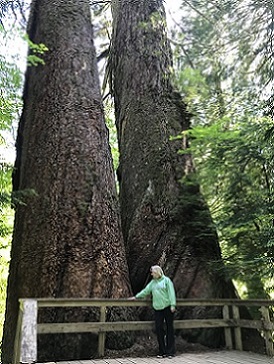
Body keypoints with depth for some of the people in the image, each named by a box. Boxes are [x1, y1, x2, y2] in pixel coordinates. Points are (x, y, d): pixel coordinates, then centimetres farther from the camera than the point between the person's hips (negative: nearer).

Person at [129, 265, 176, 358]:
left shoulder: (166, 280, -2)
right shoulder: (153, 282, 17)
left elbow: (171, 293, -7)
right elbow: (145, 291, 22)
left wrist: (173, 305, -14)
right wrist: (136, 296, 22)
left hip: (167, 307, -5)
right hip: (157, 309, 6)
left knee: (169, 328, 1)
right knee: (158, 328, 1)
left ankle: (170, 351, 9)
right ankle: (162, 351, 12)